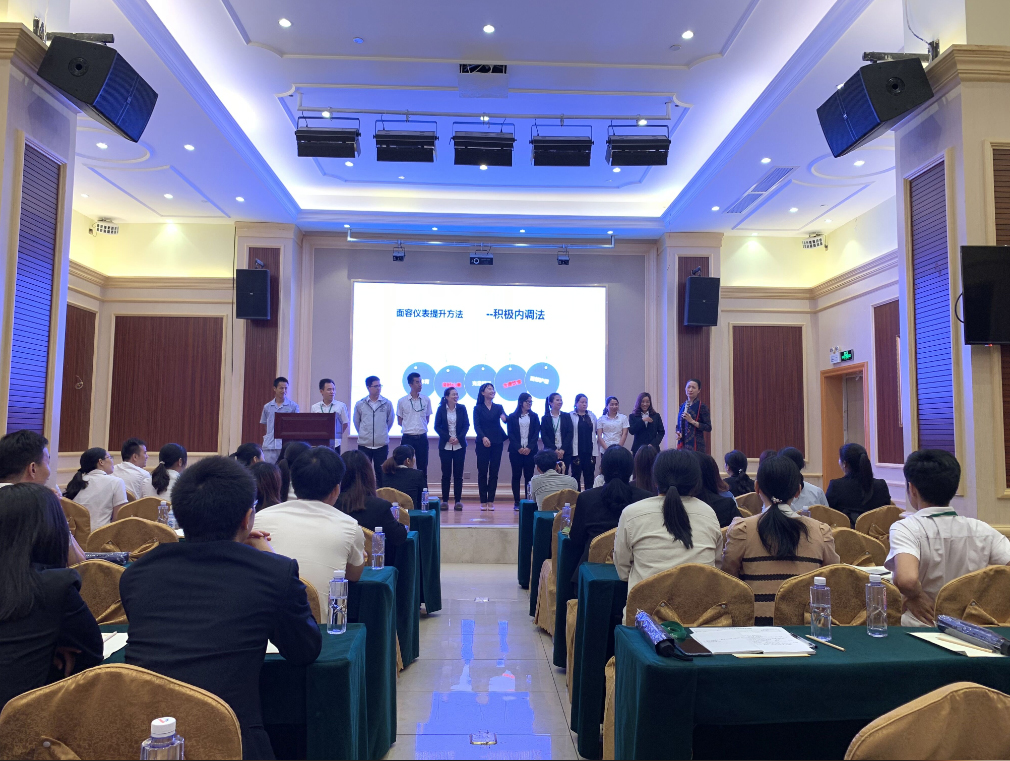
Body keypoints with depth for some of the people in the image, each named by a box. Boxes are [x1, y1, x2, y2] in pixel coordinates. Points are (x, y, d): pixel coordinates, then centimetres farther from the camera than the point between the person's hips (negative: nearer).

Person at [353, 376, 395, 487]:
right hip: (364, 444, 0)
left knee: (381, 473, 5)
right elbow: (356, 422, 12)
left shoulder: (387, 403, 0)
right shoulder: (360, 404, 0)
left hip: (382, 445, 0)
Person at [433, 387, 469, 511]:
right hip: (445, 446, -1)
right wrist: (448, 438, -12)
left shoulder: (462, 408, 3)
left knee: (458, 474, 2)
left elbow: (466, 425, 3)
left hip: (459, 445, 1)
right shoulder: (441, 409, 0)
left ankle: (458, 500, 7)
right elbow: (437, 426, -1)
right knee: (446, 474, 2)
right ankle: (445, 500, 9)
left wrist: (459, 438, -10)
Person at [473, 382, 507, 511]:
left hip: (497, 443, 2)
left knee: (494, 472, 2)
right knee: (482, 472, -1)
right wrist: (483, 437, -24)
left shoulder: (499, 407, 10)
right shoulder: (478, 408, 3)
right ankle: (483, 501, 4)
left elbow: (505, 419, -6)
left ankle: (491, 501, 7)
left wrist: (504, 418, -31)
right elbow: (476, 425, -7)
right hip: (482, 443, -2)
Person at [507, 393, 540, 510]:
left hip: (530, 450, 1)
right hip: (516, 450, -1)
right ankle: (516, 502, 5)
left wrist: (529, 448, -10)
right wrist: (519, 448, -11)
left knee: (529, 476, 0)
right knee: (516, 476, 1)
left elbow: (536, 434, 3)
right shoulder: (512, 417, 5)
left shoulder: (534, 416, 8)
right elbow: (510, 434, 0)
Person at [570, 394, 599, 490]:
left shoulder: (592, 416, 11)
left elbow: (596, 433, 14)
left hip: (590, 450, 3)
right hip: (577, 451, -3)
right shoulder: (571, 416, -2)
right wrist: (574, 452, -6)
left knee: (589, 476, 5)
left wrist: (595, 451, 8)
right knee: (576, 475, 3)